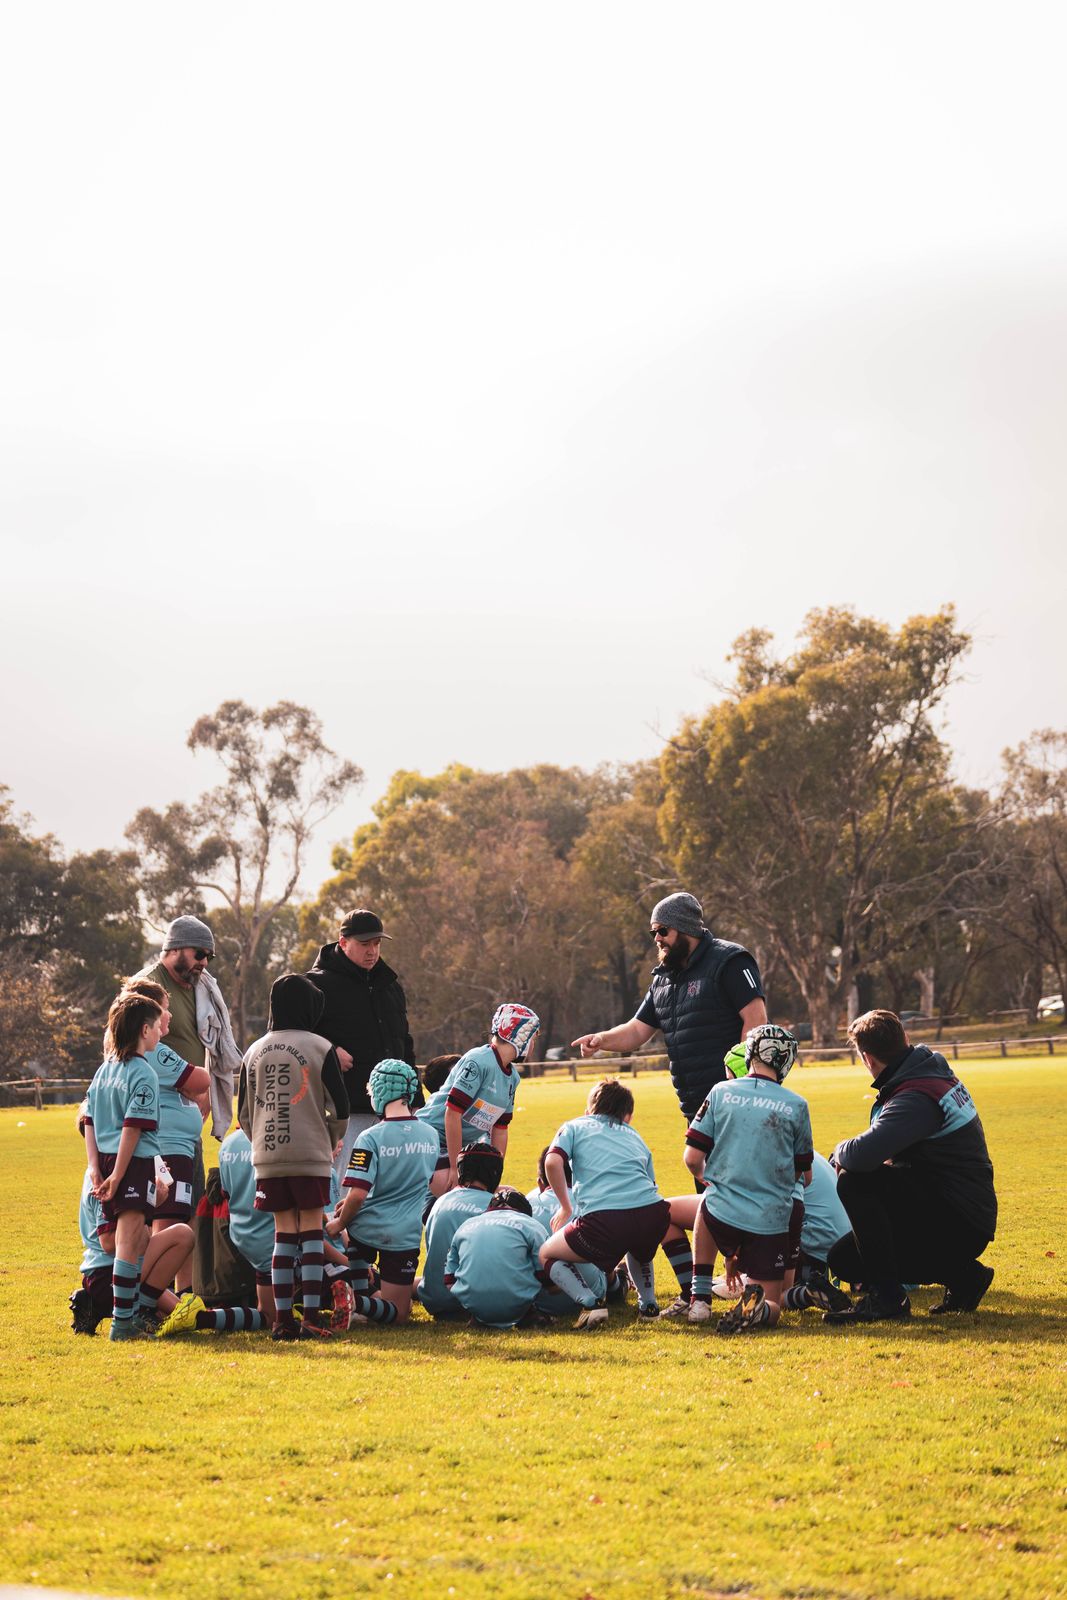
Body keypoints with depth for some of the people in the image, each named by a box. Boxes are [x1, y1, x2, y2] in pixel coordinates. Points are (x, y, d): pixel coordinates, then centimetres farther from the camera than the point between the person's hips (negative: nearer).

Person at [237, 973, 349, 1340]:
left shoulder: (254, 1052, 9)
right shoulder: (320, 1048, -3)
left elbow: (244, 1113, 12)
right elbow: (340, 1107, -3)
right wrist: (329, 1140, 15)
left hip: (268, 1158, 4)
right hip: (310, 1156, -4)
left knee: (283, 1234, 8)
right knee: (311, 1233, -1)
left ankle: (282, 1318, 4)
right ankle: (311, 1317, -6)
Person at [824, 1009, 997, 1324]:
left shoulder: (917, 1098, -23)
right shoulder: (935, 1072, 10)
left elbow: (863, 1154, -35)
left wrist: (840, 1151, -11)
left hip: (959, 1225, -10)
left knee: (854, 1182, -23)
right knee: (843, 1260, 12)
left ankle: (886, 1298, -19)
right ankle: (964, 1276, 15)